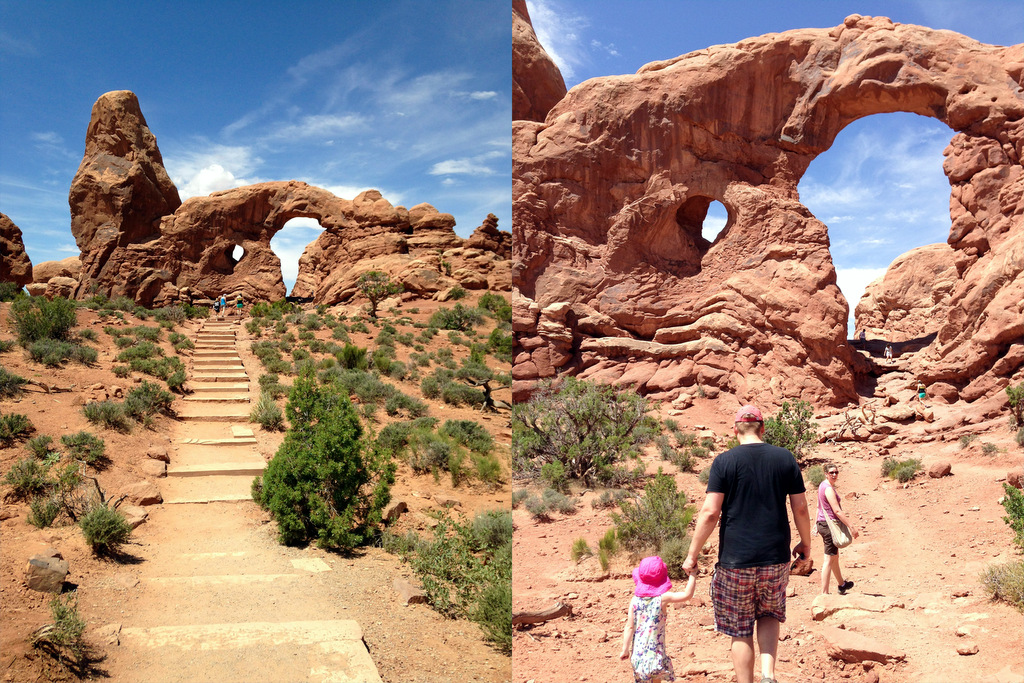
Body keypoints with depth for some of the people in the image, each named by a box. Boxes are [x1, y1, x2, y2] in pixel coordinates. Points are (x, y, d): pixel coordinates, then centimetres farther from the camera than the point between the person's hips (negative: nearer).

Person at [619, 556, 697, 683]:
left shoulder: (635, 600, -4)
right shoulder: (662, 598, -11)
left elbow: (629, 627, -4)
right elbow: (687, 595, -13)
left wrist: (625, 649, 3)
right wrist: (693, 574, -5)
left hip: (637, 652, 2)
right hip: (655, 652, -2)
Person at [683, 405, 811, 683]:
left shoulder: (725, 461, -7)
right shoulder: (785, 458, 1)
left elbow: (710, 513, -12)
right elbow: (801, 509, 5)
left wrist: (692, 554, -4)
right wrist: (805, 542, 22)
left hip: (735, 560, -3)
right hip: (776, 558, 3)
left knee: (740, 630, 10)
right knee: (769, 615, 24)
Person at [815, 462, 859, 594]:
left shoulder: (822, 485, 12)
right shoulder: (828, 488, -19)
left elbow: (819, 507, 20)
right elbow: (837, 510, -24)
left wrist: (816, 523, 27)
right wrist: (851, 527, -22)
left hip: (822, 524, 10)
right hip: (829, 524, -10)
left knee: (835, 556, 26)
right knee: (828, 560, -6)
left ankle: (841, 585, 44)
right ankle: (824, 593, -3)